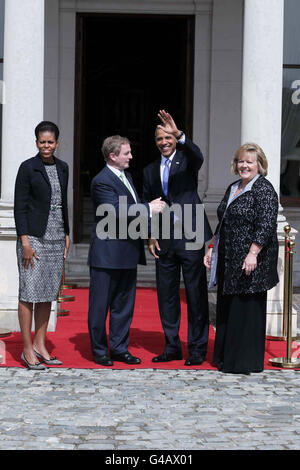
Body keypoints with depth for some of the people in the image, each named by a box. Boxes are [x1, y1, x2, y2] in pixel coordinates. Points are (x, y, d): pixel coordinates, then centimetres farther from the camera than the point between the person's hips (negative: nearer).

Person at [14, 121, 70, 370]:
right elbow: (20, 206, -8)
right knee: (29, 293, -4)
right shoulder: (28, 168, -6)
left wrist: (67, 235, 13)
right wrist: (25, 241, -14)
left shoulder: (62, 168, 11)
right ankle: (27, 349, 1)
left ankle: (40, 345, 16)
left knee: (49, 293, 8)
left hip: (56, 237, 6)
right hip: (34, 237, -6)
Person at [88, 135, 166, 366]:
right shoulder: (102, 181, -14)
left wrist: (150, 208, 5)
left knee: (124, 304, 13)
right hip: (107, 254, -9)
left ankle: (119, 348, 22)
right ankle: (99, 350, 12)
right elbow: (118, 211, -24)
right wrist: (149, 209, -18)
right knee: (100, 304, 2)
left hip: (128, 252, 9)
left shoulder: (126, 176, 15)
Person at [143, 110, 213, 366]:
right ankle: (172, 347, 19)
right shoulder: (150, 170, 14)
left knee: (196, 294, 0)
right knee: (166, 294, 8)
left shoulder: (187, 159, 0)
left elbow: (197, 156, -25)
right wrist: (151, 236, 4)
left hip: (191, 237, -5)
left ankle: (198, 349, 7)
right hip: (164, 241, 5)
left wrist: (179, 134, -41)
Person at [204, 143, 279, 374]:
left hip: (250, 261, -8)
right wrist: (212, 249, 18)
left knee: (247, 306, -3)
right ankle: (225, 357, 21)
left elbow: (266, 225, -18)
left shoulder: (264, 189, -10)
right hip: (228, 260, 8)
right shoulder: (232, 189, 16)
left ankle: (246, 361, 5)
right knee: (227, 307, 11)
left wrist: (252, 254, -24)